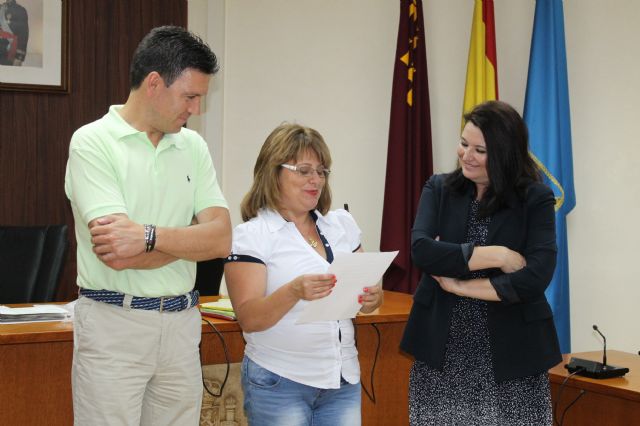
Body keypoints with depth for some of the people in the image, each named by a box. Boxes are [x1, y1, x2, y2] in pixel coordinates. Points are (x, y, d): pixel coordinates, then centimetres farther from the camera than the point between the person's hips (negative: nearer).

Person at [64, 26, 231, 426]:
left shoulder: (193, 146, 7)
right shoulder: (93, 142, -9)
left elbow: (222, 239, -4)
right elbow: (118, 256, -20)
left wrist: (149, 236, -18)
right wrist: (191, 238, -10)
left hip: (182, 321, 5)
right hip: (114, 323, -5)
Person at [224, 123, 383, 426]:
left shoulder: (342, 224, 9)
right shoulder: (249, 236, -6)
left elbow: (367, 291, 14)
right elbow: (249, 319, -13)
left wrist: (372, 299, -9)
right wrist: (293, 292, -30)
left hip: (344, 380, 4)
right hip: (279, 383, -4)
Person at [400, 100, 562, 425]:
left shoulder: (536, 199, -1)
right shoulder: (439, 189, 5)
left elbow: (536, 277, -13)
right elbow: (421, 250, -12)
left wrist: (461, 286, -12)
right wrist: (497, 255, -15)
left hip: (510, 353, -1)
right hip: (441, 351, 2)